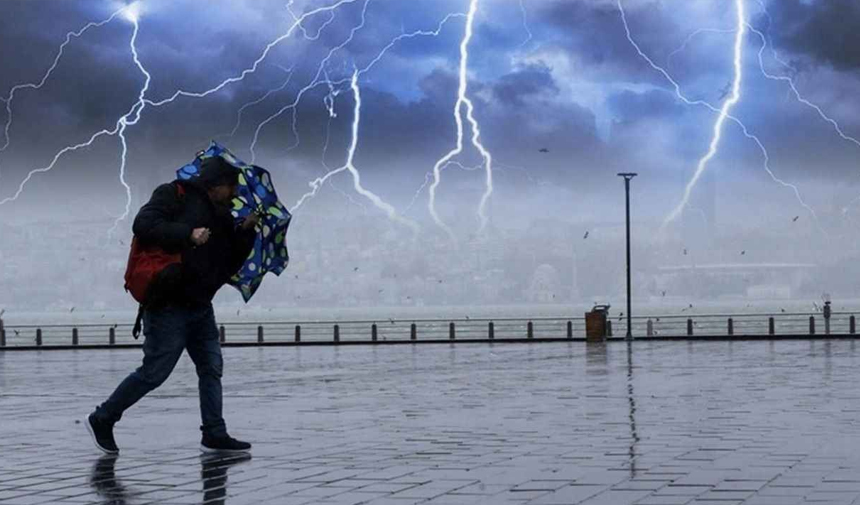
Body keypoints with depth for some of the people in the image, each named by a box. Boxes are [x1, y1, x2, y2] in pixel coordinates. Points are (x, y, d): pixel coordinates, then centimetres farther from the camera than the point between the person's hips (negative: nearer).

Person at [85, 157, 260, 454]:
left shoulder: (222, 217, 17)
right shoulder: (175, 196, -6)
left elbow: (229, 264, 15)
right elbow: (144, 225, -20)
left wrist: (246, 232, 3)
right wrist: (187, 234, -25)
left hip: (200, 306, 8)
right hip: (169, 305, -8)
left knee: (212, 368, 6)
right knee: (154, 371, -5)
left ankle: (214, 435, 11)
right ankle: (102, 419, 9)